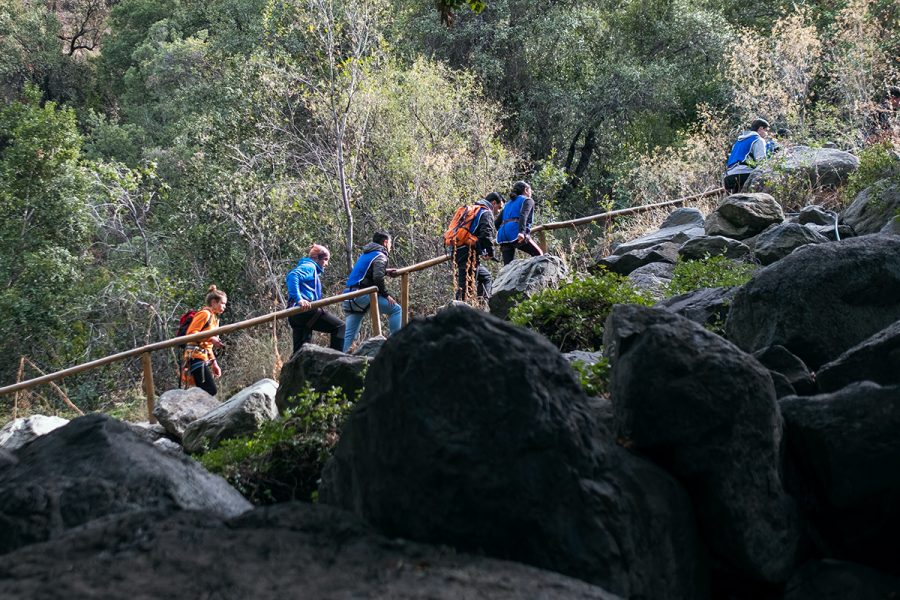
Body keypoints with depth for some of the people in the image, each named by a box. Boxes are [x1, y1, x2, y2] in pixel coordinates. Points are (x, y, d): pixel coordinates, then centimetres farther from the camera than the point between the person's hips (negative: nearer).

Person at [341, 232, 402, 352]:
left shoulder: (364, 255, 24)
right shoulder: (380, 256, -3)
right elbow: (378, 278, -15)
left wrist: (385, 271, 27)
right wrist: (386, 295, -8)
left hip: (350, 294, 9)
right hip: (362, 293, -9)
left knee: (350, 333, 7)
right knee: (396, 309, -4)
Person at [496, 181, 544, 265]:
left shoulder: (509, 203, 32)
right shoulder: (527, 200, 12)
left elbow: (497, 223, 24)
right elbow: (523, 215, -10)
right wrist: (522, 232, -23)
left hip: (503, 236, 7)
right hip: (515, 232, -6)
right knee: (538, 255, 5)